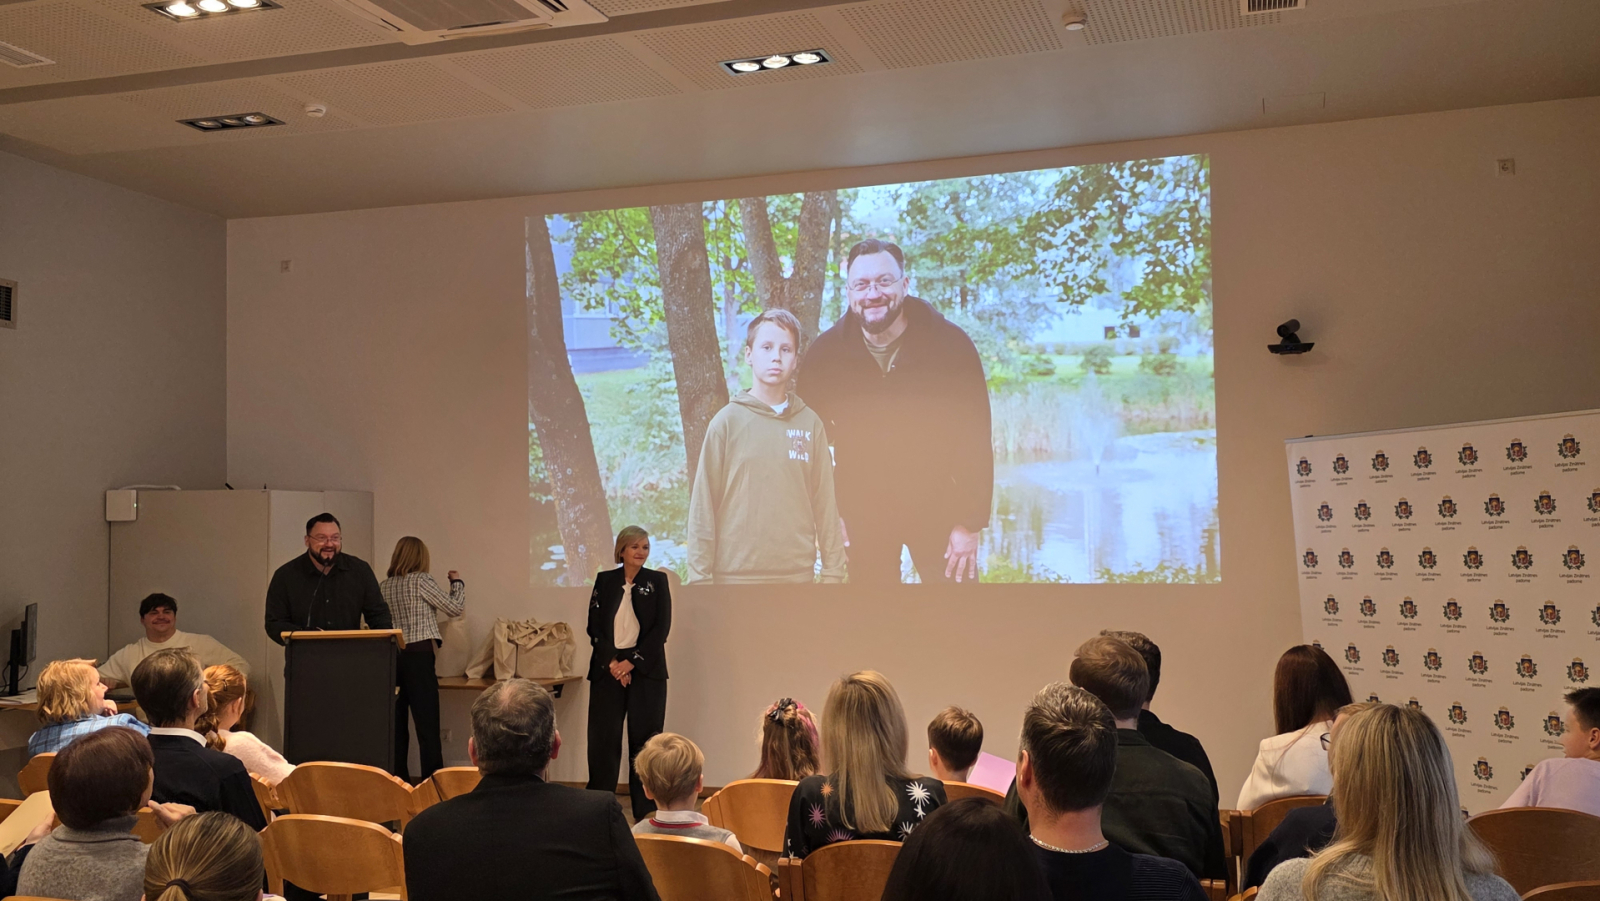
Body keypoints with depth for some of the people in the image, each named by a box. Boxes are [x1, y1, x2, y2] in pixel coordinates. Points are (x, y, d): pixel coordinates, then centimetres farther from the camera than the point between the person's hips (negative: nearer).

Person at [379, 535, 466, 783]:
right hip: (418, 655, -6)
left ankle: (398, 779, 12)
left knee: (397, 720, 8)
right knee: (427, 721, -5)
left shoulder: (384, 586, 12)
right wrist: (457, 582, 14)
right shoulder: (421, 580, -5)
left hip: (392, 655, 6)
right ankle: (433, 779, -6)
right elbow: (455, 608, -1)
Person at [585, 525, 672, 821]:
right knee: (603, 738, 0)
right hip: (607, 669, 1)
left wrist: (631, 662, -10)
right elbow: (594, 625, 3)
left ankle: (646, 815, 7)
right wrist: (612, 662, -10)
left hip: (646, 671, -1)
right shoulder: (604, 580, 8)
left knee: (644, 740, 0)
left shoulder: (657, 581, 4)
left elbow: (662, 627, -3)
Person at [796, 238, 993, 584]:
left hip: (937, 509, -1)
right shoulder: (825, 354, -8)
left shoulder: (950, 344, -12)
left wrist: (971, 524, -11)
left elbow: (975, 442, -10)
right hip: (861, 512, 1)